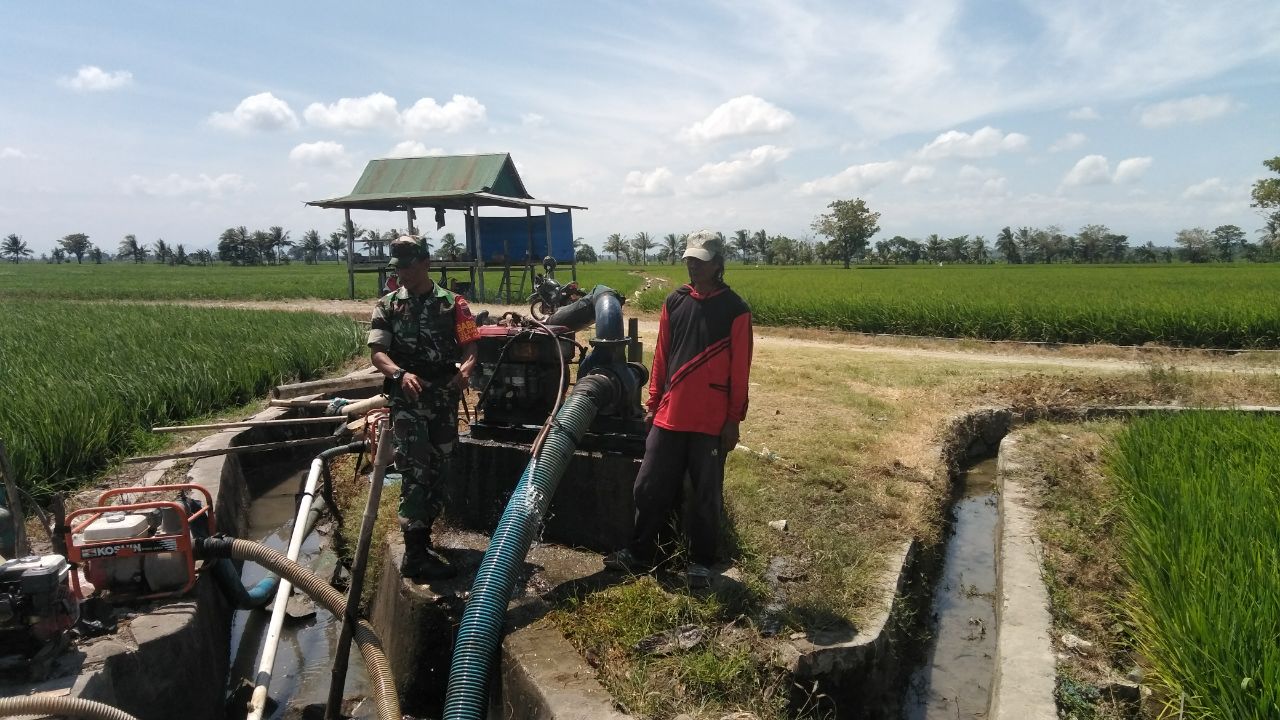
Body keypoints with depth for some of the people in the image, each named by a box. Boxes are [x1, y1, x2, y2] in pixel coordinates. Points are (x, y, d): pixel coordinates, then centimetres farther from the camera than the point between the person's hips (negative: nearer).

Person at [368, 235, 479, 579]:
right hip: (408, 398, -2)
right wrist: (400, 373, -24)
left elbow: (469, 345, 1)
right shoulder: (387, 305, 5)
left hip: (445, 396, 3)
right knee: (415, 472, -10)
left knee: (438, 470, 11)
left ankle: (421, 537, 28)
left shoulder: (452, 303, 6)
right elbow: (377, 353, -3)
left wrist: (466, 367, -22)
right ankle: (415, 556, -7)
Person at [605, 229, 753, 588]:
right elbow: (661, 356, 11)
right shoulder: (674, 302, 7)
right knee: (650, 487, 11)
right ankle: (640, 553, 27)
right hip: (669, 416, 4)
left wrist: (734, 419, -7)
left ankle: (701, 562, 24)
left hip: (711, 422, -4)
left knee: (707, 496, 9)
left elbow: (740, 369, -6)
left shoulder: (735, 309, -6)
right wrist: (653, 403, 11)